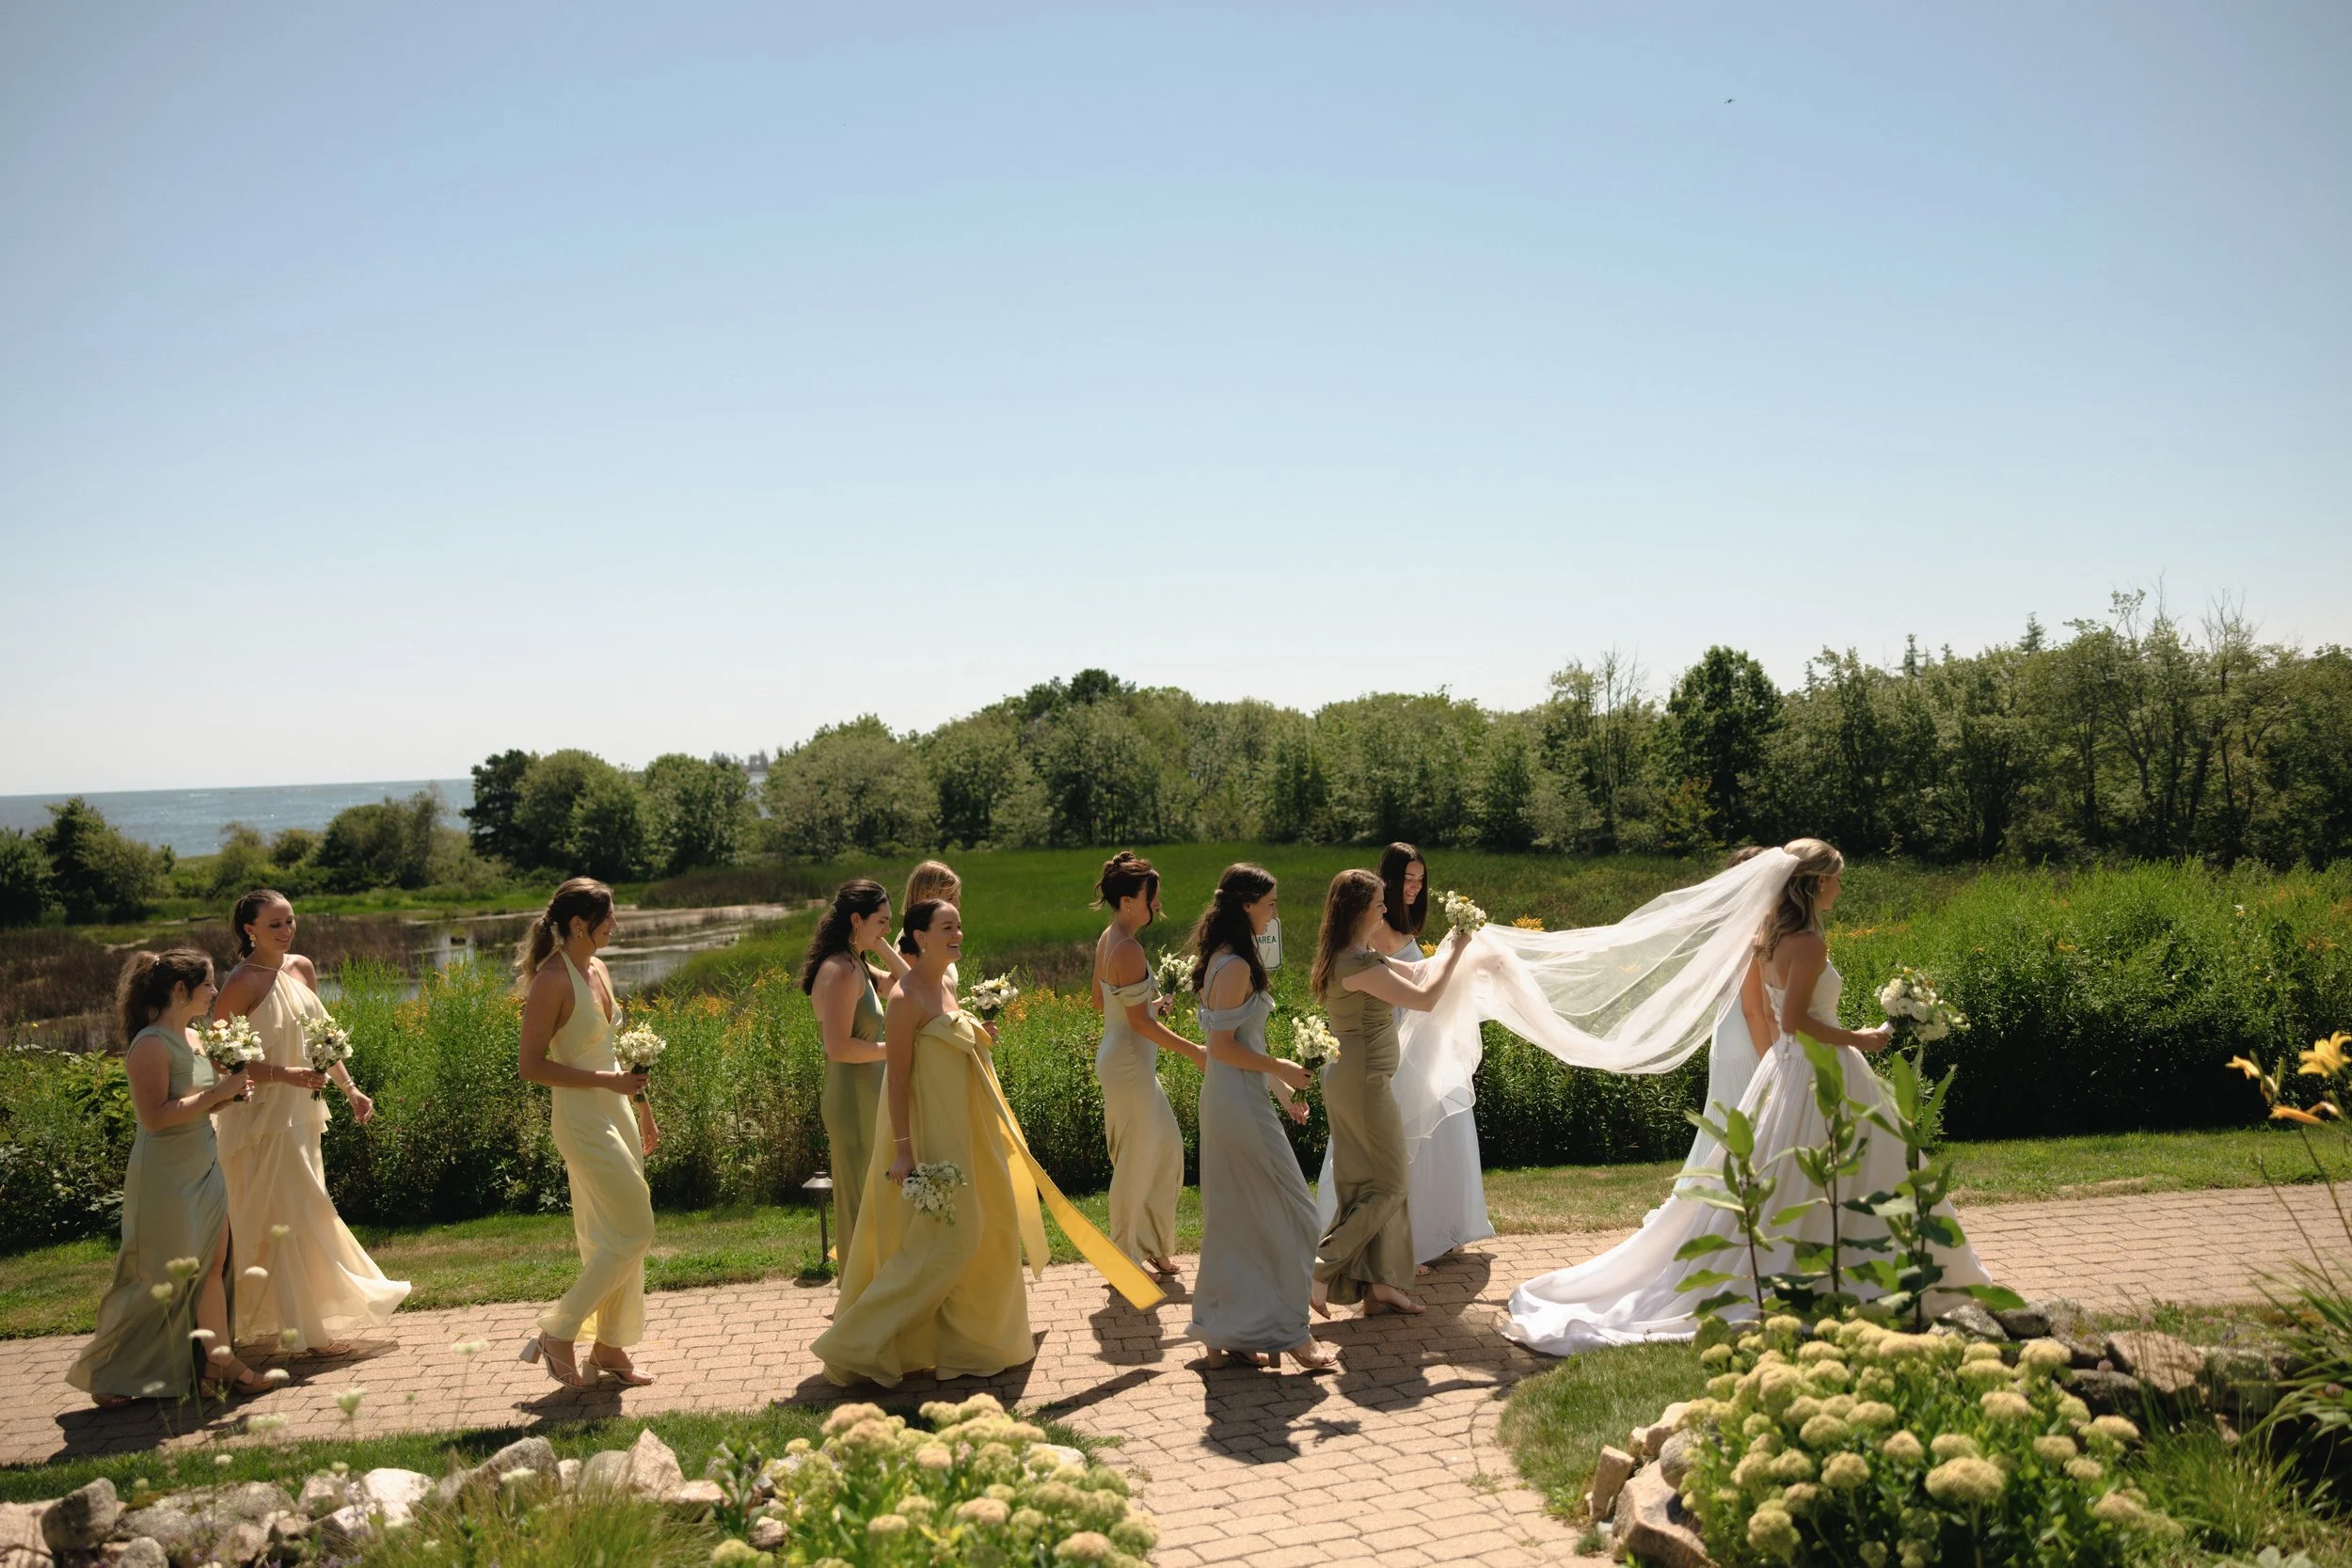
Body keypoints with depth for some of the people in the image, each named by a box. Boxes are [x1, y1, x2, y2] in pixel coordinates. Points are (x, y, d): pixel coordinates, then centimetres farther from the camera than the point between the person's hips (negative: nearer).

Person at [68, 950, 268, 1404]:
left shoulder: (193, 1038, 8)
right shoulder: (150, 1045, -19)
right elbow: (155, 1115, -26)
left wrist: (229, 1093, 1)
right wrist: (215, 1093, -23)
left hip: (204, 1169, 8)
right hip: (165, 1177, -8)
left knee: (211, 1268, 9)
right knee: (156, 1282, 2)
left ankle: (217, 1361, 16)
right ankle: (102, 1374, 19)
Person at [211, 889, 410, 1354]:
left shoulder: (302, 968, 6)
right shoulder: (242, 983, -14)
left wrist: (350, 1089, 12)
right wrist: (286, 1075, -24)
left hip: (300, 1112, 7)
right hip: (262, 1115, -7)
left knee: (287, 1218, 14)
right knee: (287, 1217, -4)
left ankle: (265, 1321, 27)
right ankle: (308, 1330, 3)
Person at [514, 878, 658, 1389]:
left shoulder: (597, 970, 9)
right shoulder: (552, 982, -17)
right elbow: (532, 1066, -19)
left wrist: (642, 1108, 22)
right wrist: (606, 1080, -23)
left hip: (616, 1114, 8)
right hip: (582, 1120, -8)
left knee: (613, 1237, 12)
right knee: (633, 1232, -7)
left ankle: (609, 1347, 23)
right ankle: (556, 1334, 6)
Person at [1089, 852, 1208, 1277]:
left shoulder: (1107, 939, 7)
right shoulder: (1128, 949, -22)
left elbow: (1099, 1002, 18)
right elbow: (1140, 1022, -22)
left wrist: (1146, 1003, 25)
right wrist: (1194, 1052, -17)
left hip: (1118, 1058, 10)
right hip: (1130, 1062, -10)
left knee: (1166, 1146, 19)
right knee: (1135, 1162, 2)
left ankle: (1153, 1248, 30)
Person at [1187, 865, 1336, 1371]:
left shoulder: (1225, 959, 12)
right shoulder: (1236, 966, -18)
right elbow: (1224, 1047, -20)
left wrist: (1279, 1088, 18)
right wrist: (1280, 1068, -10)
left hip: (1228, 1101, 10)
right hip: (1241, 1105, -10)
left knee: (1234, 1218, 14)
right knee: (1287, 1213, 0)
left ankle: (1226, 1335, 21)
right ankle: (1289, 1333, 9)